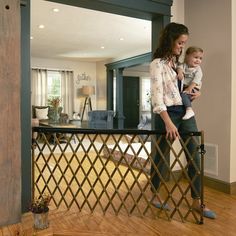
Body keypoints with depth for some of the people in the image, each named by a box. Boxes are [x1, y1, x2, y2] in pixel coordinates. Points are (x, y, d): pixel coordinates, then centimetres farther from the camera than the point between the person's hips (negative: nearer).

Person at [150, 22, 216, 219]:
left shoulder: (179, 62, 13)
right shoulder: (157, 64, -9)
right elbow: (157, 95, -18)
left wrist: (197, 92, 4)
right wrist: (168, 122, -25)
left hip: (186, 112, 7)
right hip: (168, 114, -7)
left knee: (195, 156, 4)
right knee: (162, 157, 6)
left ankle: (197, 201, 16)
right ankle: (155, 196, 26)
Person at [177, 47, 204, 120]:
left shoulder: (198, 70, 0)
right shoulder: (184, 65, 9)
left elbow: (195, 81, -12)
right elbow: (179, 67, -13)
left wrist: (189, 88, -24)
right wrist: (180, 72, -36)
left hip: (192, 88, -5)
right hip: (182, 87, 6)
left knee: (183, 95, -31)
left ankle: (189, 110, -38)